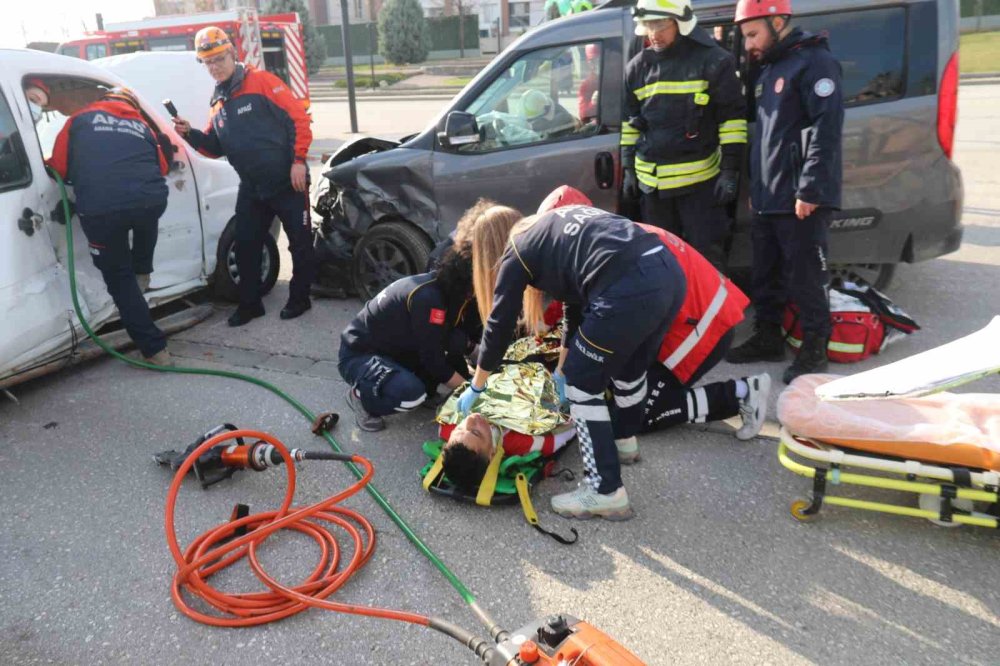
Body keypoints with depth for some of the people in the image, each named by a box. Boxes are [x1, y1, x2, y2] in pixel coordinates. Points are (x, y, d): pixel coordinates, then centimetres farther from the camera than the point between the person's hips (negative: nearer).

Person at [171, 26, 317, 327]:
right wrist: (191, 134, -1)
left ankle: (299, 298, 20)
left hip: (287, 181, -6)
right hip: (251, 187, 7)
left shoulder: (261, 81, -7)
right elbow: (215, 147, 18)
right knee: (245, 247, 8)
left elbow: (298, 117, -13)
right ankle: (250, 303, 21)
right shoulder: (218, 102, 13)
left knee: (300, 243, 3)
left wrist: (299, 160, -18)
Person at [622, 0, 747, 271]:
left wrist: (730, 170, -9)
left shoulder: (714, 60, -7)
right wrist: (629, 169, 12)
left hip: (699, 178, -5)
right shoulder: (637, 66, 7)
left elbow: (733, 117, -5)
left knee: (707, 255, -1)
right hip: (651, 180, 5)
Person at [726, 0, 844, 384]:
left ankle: (815, 349, 9)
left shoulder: (814, 62, -9)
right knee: (766, 274, 15)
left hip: (801, 198, -9)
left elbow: (826, 127, -17)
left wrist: (809, 189, -22)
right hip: (767, 197, 9)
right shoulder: (769, 68, 20)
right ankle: (767, 338, 27)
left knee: (804, 276, -3)